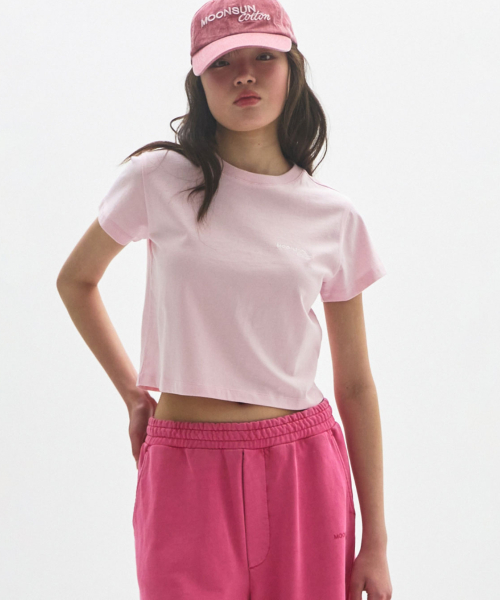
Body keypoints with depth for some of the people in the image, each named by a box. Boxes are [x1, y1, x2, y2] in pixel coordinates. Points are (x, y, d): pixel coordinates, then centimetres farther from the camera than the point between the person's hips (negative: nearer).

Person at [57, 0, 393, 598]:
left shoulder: (334, 216, 2)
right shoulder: (159, 180, -3)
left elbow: (355, 384, 6)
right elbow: (75, 281, 15)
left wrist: (375, 542, 5)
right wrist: (133, 394, 10)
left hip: (302, 466, 2)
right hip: (186, 474, -1)